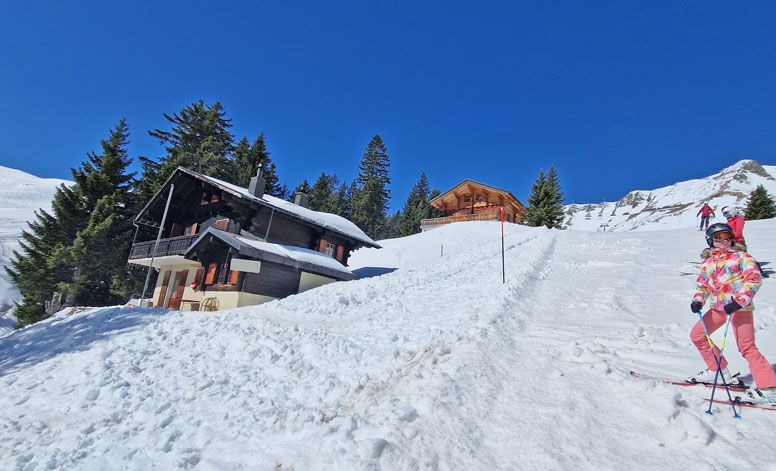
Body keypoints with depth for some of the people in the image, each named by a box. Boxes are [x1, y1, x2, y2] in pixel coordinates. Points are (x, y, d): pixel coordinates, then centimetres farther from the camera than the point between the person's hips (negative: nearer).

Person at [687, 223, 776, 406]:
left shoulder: (741, 256, 2)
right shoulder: (707, 263, 15)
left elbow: (754, 278, -9)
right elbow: (703, 286, 19)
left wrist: (739, 301, -22)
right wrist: (698, 301, -2)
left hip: (740, 307, -6)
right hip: (718, 307, 6)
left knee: (747, 347, -12)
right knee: (697, 335, 6)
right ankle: (719, 371, 21)